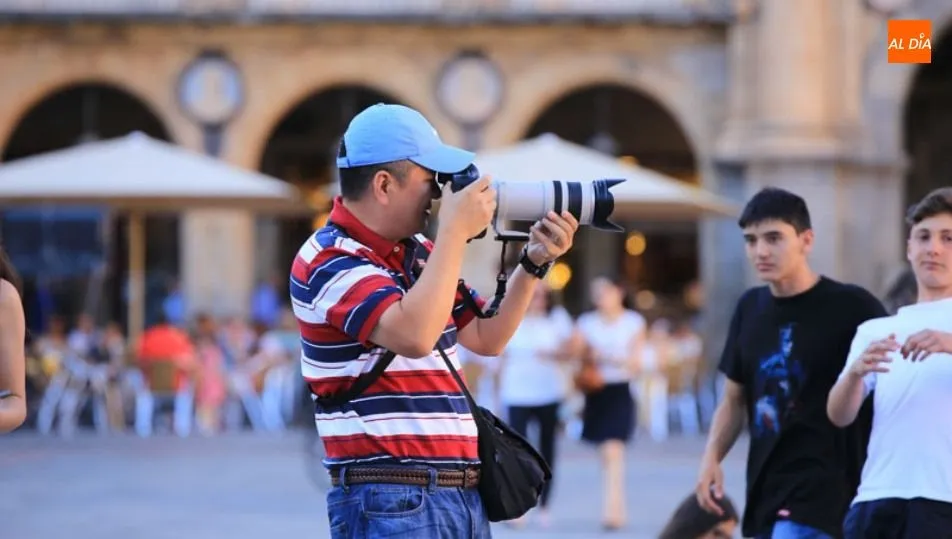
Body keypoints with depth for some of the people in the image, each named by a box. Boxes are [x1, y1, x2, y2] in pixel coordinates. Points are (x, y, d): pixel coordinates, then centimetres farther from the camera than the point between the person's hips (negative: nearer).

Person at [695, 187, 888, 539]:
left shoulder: (852, 308, -8)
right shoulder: (750, 308, 11)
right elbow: (734, 398, 19)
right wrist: (712, 457, 5)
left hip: (820, 492, -7)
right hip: (764, 489, 7)